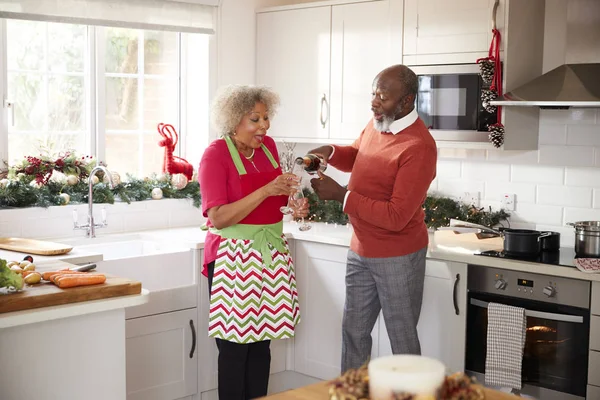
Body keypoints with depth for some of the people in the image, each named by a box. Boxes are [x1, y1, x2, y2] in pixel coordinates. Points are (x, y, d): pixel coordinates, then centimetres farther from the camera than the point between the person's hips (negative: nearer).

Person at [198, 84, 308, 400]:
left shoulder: (268, 146, 8)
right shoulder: (216, 154, -10)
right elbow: (218, 218, -18)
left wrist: (294, 206, 1)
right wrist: (266, 191, -24)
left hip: (272, 254, 6)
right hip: (234, 258, -6)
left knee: (262, 343, 8)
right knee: (235, 347, -3)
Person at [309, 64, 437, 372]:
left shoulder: (418, 147, -24)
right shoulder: (376, 124, 2)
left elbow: (396, 217, -27)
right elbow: (358, 157, 24)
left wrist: (341, 195, -23)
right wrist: (330, 153, 2)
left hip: (397, 257, -8)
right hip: (360, 251, 8)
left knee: (402, 338, 5)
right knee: (353, 332, 16)